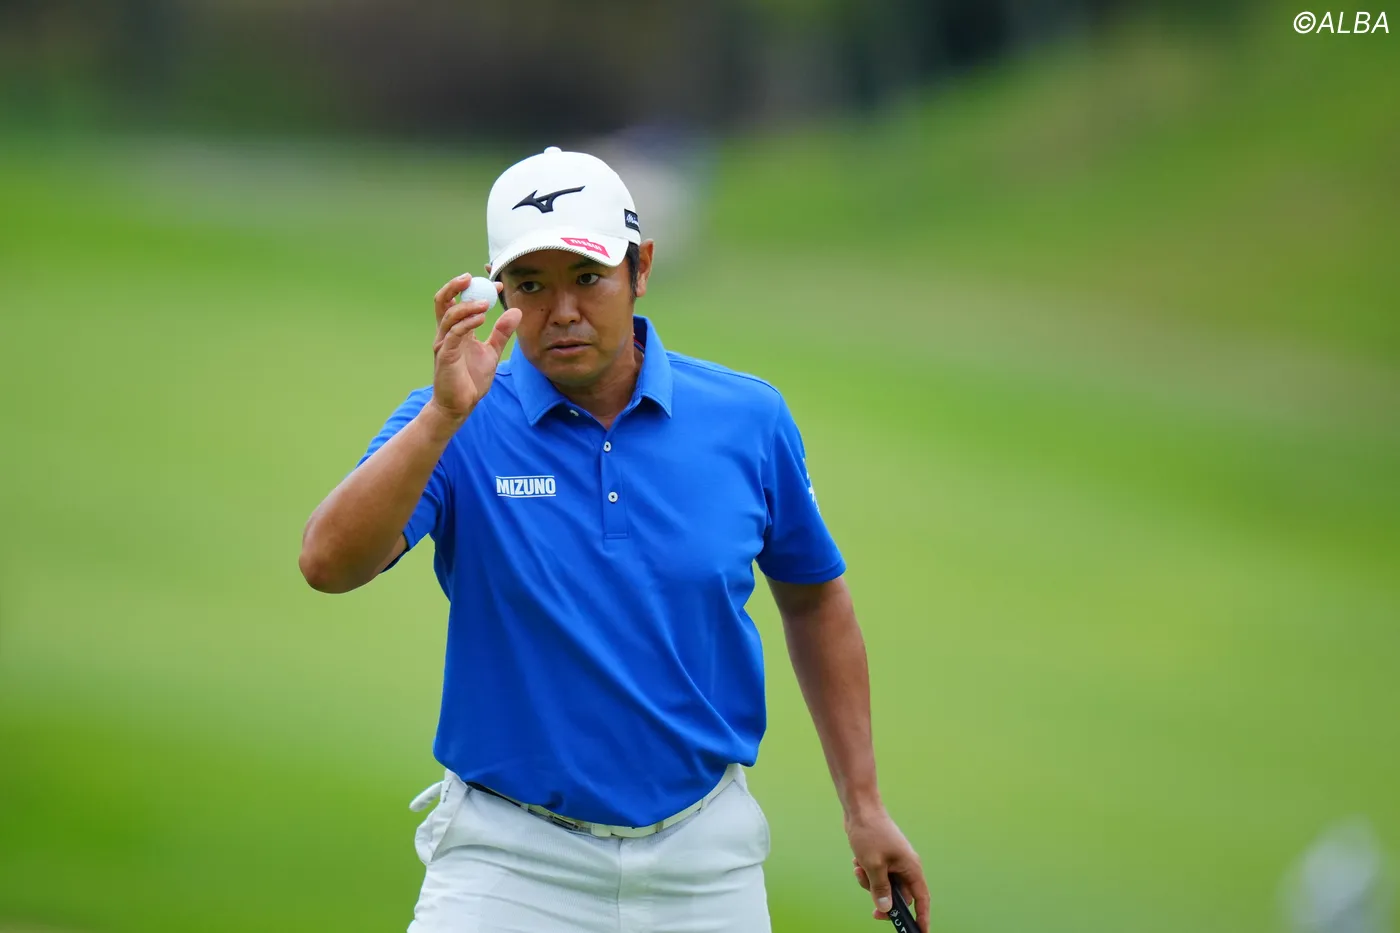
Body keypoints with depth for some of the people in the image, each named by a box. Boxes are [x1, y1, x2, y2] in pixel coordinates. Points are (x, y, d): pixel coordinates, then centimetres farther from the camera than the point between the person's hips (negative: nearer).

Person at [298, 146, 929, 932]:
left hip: (701, 858, 2)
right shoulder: (457, 427, -6)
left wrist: (863, 804, 10)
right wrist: (446, 415, -31)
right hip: (512, 859, -2)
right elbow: (330, 564, -21)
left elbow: (813, 599, 13)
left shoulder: (749, 419, 0)